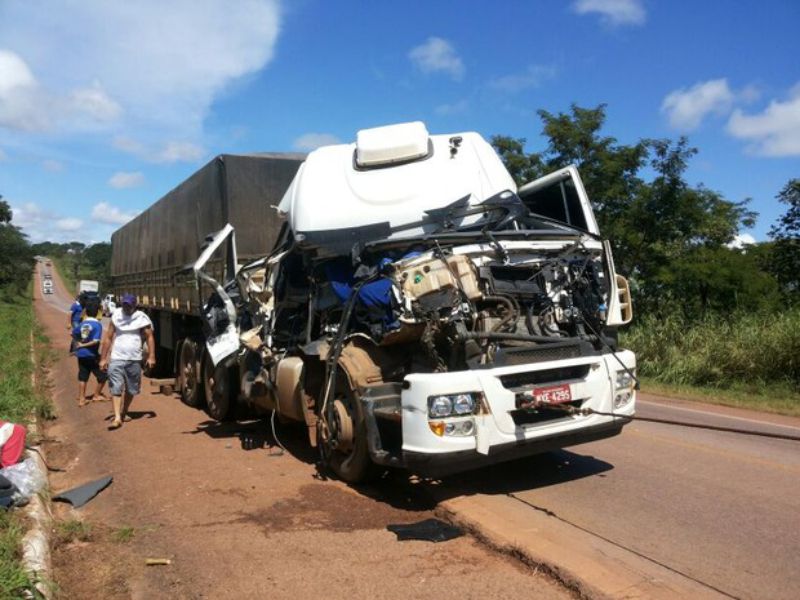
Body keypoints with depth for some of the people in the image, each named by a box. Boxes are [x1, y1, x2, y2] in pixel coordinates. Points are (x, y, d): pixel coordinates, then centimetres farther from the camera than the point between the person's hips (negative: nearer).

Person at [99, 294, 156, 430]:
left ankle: (124, 412, 31)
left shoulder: (141, 318, -1)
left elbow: (150, 337, -3)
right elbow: (108, 338, 9)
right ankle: (117, 418, -13)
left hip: (134, 360, 0)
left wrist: (151, 356, -13)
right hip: (116, 359, 0)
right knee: (116, 389, -10)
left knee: (131, 389, 11)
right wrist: (103, 358, 5)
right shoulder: (116, 316, 6)